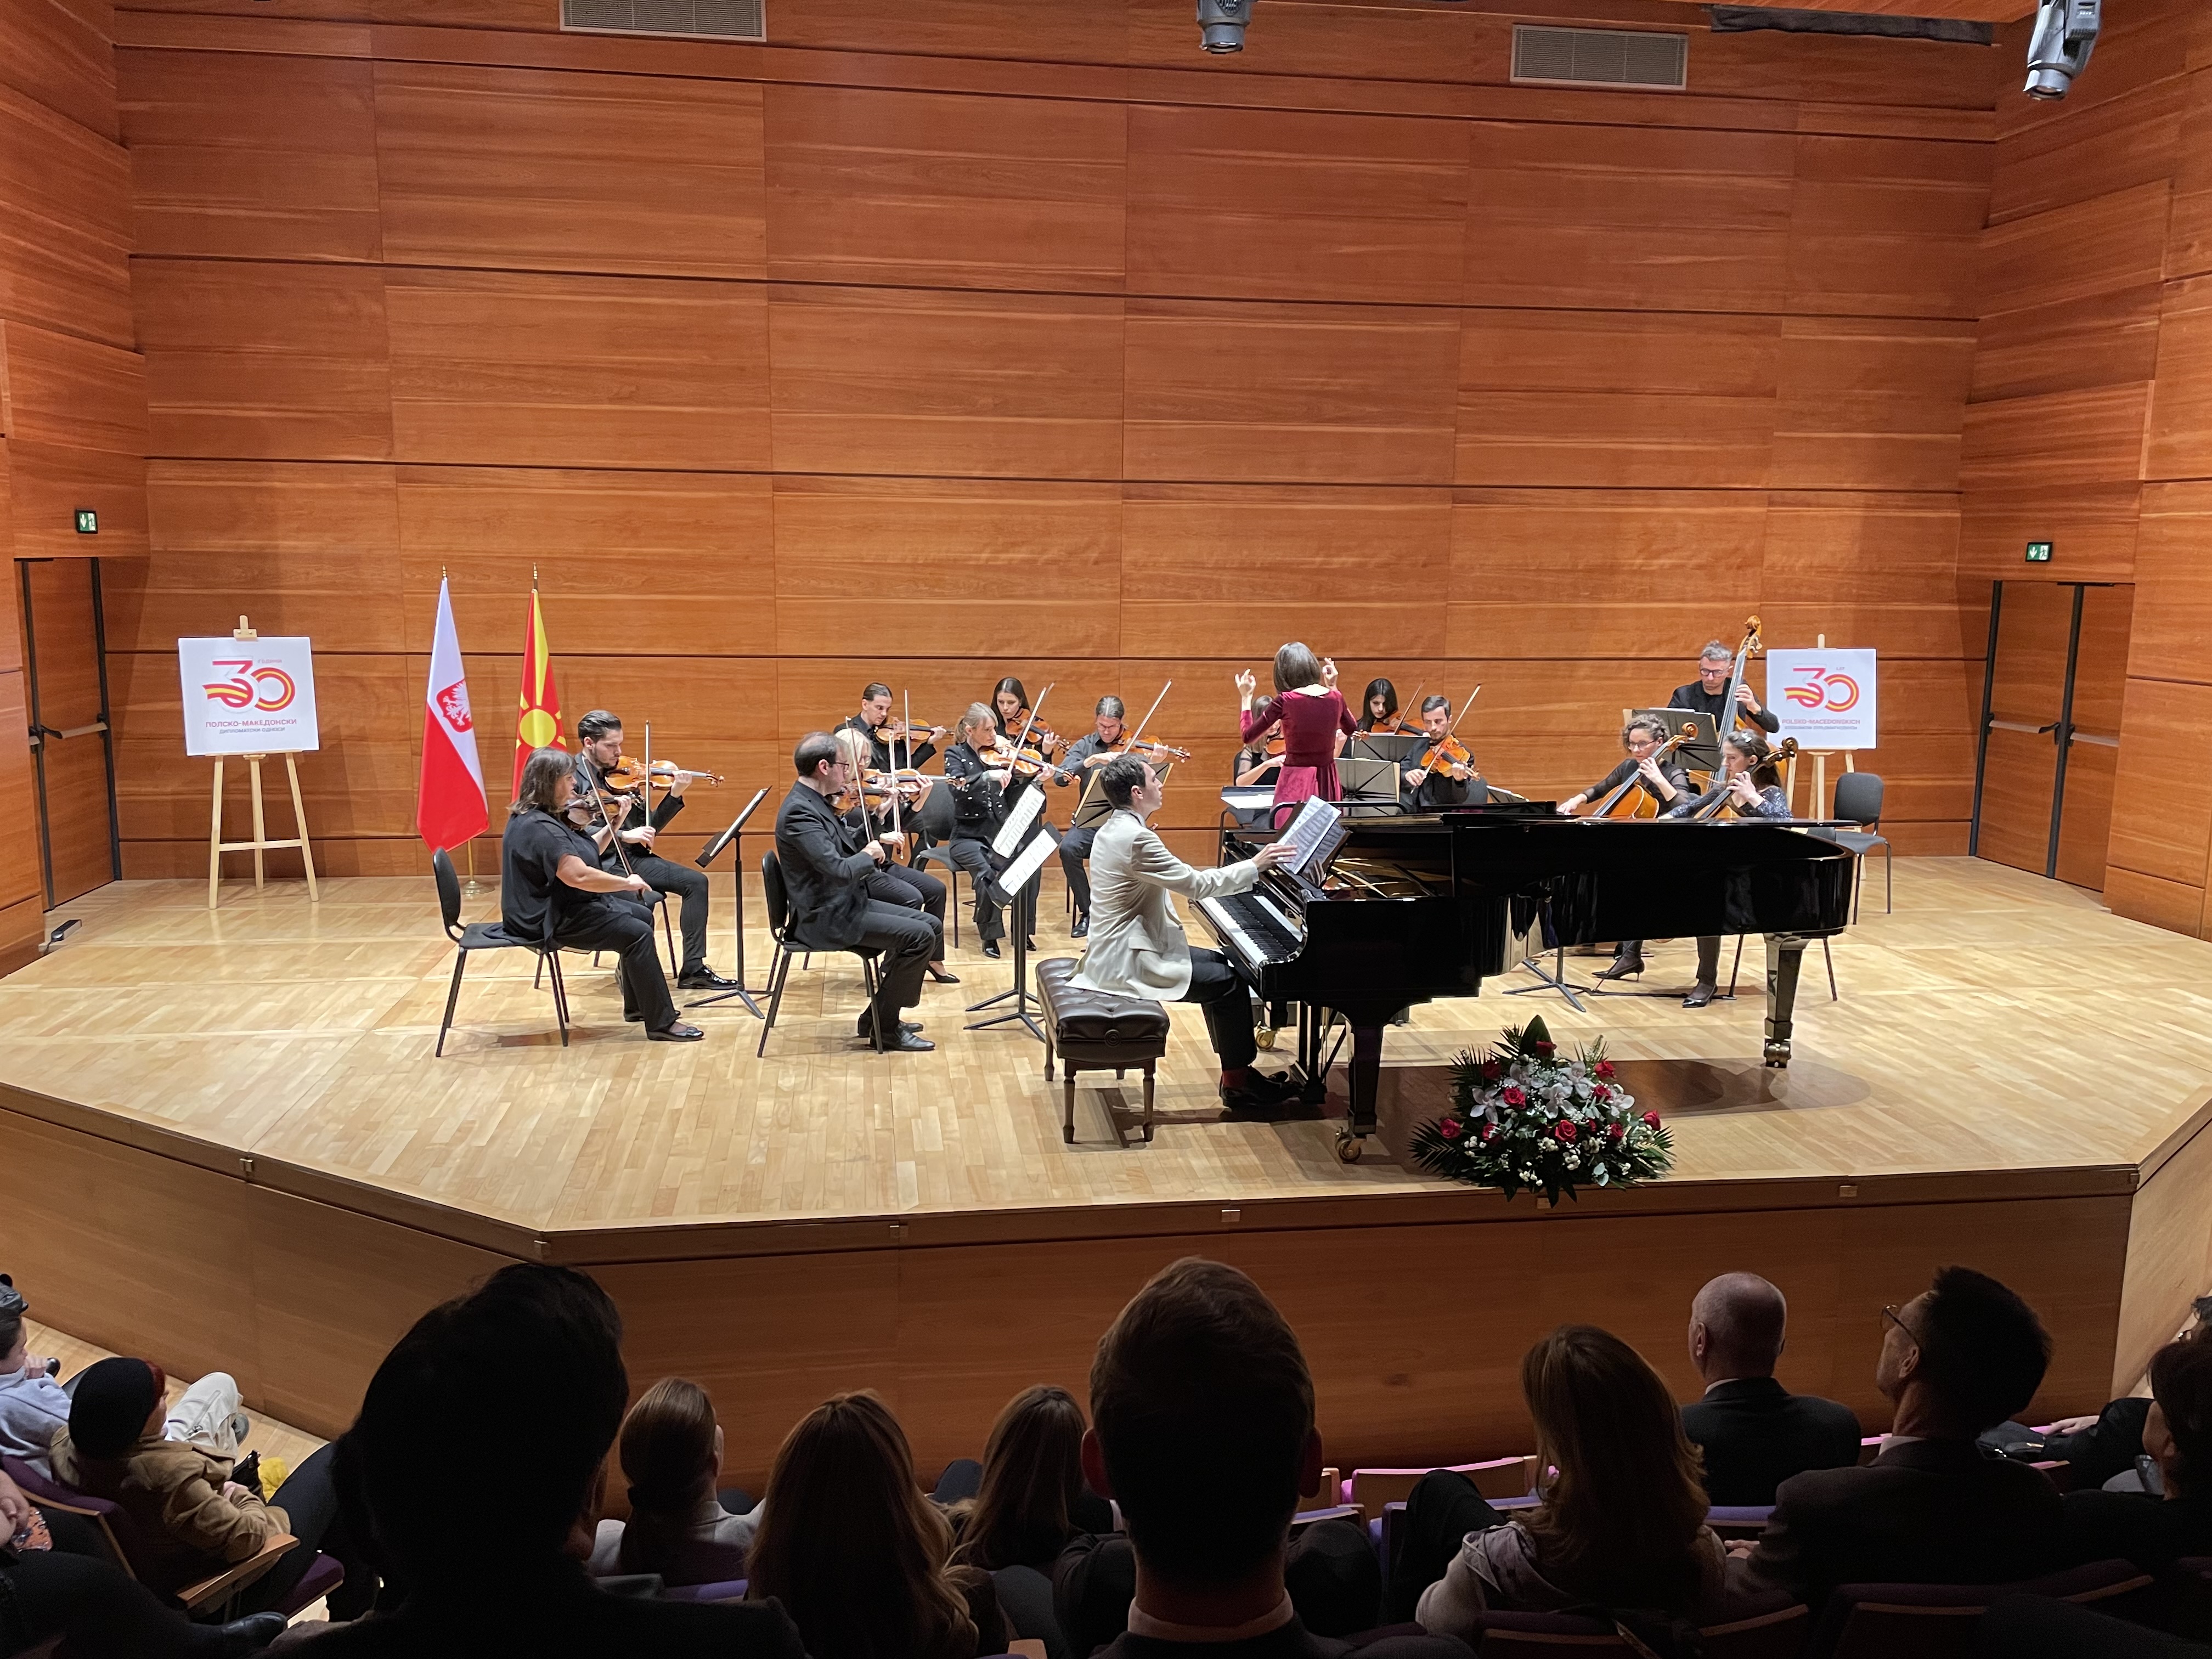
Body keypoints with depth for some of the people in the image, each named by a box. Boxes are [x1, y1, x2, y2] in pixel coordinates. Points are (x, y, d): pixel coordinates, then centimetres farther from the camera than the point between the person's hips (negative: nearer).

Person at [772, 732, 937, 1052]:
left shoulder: (815, 803, 9)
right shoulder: (799, 812, -23)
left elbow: (849, 851, 14)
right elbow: (839, 870, -31)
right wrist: (868, 855, -11)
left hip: (845, 904, 10)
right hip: (826, 918, -10)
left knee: (930, 925, 9)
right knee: (920, 936, -16)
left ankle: (881, 1015, 15)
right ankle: (884, 1027, -3)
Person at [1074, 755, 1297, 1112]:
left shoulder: (1117, 828, 10)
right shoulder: (1136, 838, -23)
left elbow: (1181, 879, 15)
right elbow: (1195, 885, -21)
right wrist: (1255, 866, -12)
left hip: (1119, 948, 11)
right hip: (1128, 962, -11)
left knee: (1219, 963, 18)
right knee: (1231, 983, -5)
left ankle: (1236, 1067, 22)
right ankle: (1238, 1083, 6)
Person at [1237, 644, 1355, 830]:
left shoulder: (1285, 700, -12)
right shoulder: (1335, 698, 1)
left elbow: (1248, 737, -3)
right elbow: (1351, 730, 22)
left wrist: (1246, 698, 8)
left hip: (1296, 784, -5)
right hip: (1327, 784, 5)